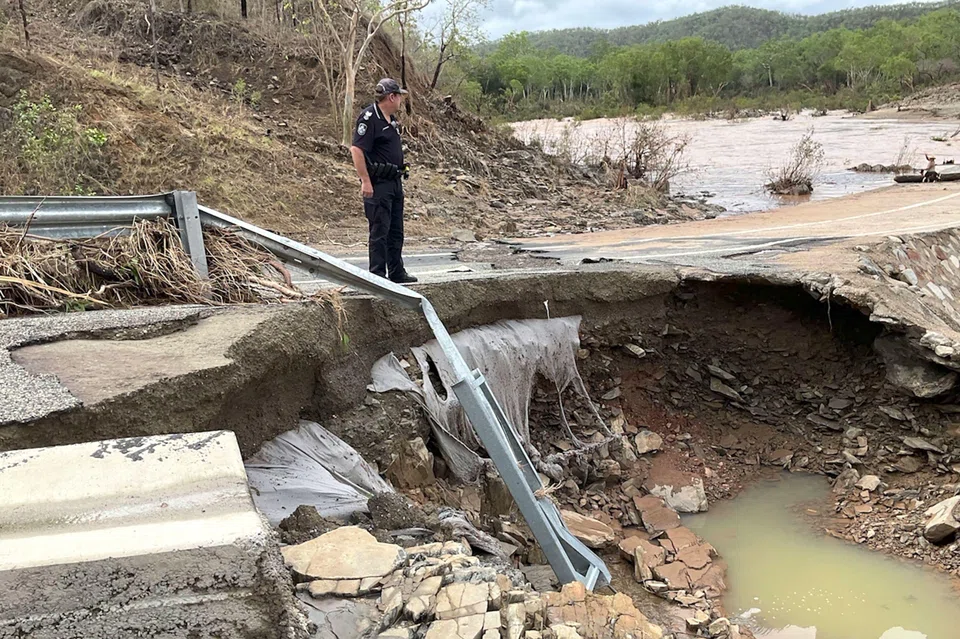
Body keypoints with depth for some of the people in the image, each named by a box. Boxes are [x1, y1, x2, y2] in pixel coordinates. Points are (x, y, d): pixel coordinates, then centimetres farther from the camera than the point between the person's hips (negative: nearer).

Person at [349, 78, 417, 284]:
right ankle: (377, 275, 3)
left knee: (396, 231, 14)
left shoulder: (391, 119, 15)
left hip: (394, 182, 9)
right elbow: (356, 149, -20)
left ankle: (397, 272, 24)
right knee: (380, 231, -4)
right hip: (378, 183, -9)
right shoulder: (369, 117, -14)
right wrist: (365, 181, -23)